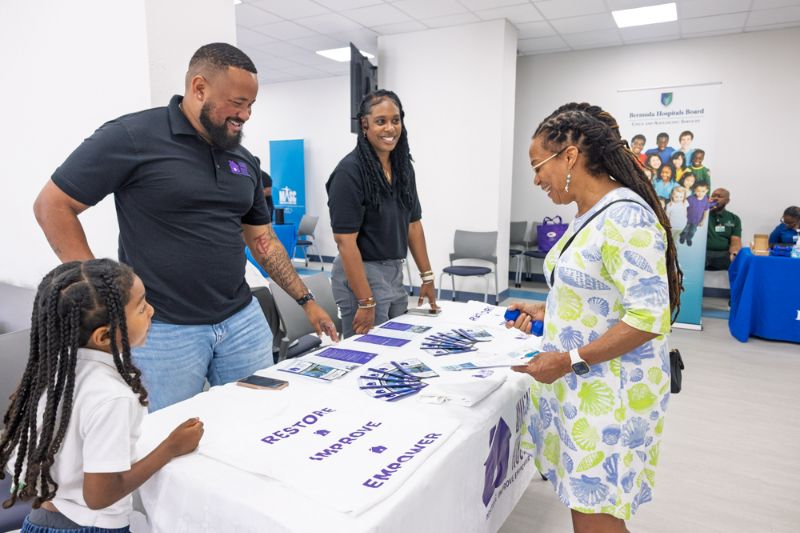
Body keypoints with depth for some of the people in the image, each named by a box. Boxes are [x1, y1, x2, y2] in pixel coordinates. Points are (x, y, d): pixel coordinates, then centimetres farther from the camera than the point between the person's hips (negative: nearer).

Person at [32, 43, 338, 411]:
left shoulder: (244, 160, 8)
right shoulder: (132, 136, -10)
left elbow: (263, 241, 13)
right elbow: (52, 206, -6)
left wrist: (306, 300, 10)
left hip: (242, 321, 6)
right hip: (162, 331, -5)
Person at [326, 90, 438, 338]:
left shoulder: (403, 166, 5)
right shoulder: (349, 171, -17)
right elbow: (345, 240, -19)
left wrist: (427, 277, 10)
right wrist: (366, 302, -21)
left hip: (396, 273, 7)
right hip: (361, 273, -7)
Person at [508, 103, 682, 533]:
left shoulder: (626, 217, -20)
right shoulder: (589, 214, 9)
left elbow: (648, 317, -23)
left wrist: (569, 361, -22)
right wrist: (548, 311, 8)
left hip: (610, 395, -8)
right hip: (578, 387, 8)